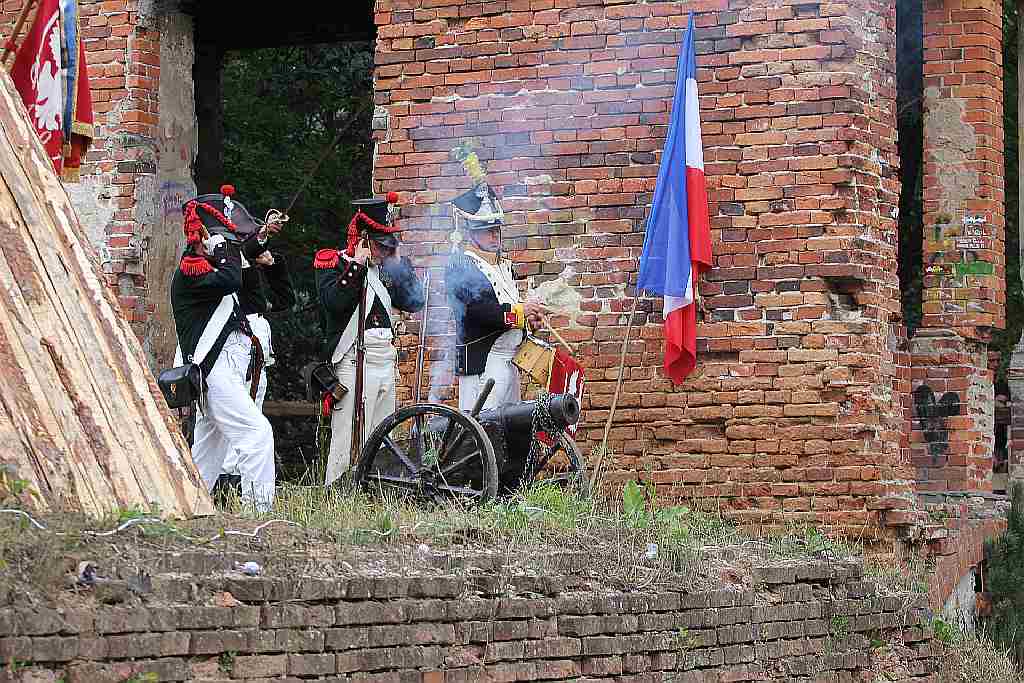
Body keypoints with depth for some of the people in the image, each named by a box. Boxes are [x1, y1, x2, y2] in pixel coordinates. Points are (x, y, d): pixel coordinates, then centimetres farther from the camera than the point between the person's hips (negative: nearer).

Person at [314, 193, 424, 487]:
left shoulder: (381, 268, 19)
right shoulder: (333, 262, -1)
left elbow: (413, 302, 15)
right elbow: (334, 301, -19)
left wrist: (398, 261, 11)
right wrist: (358, 263, -15)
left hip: (386, 360, 8)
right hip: (354, 360, -8)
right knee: (350, 440, -12)